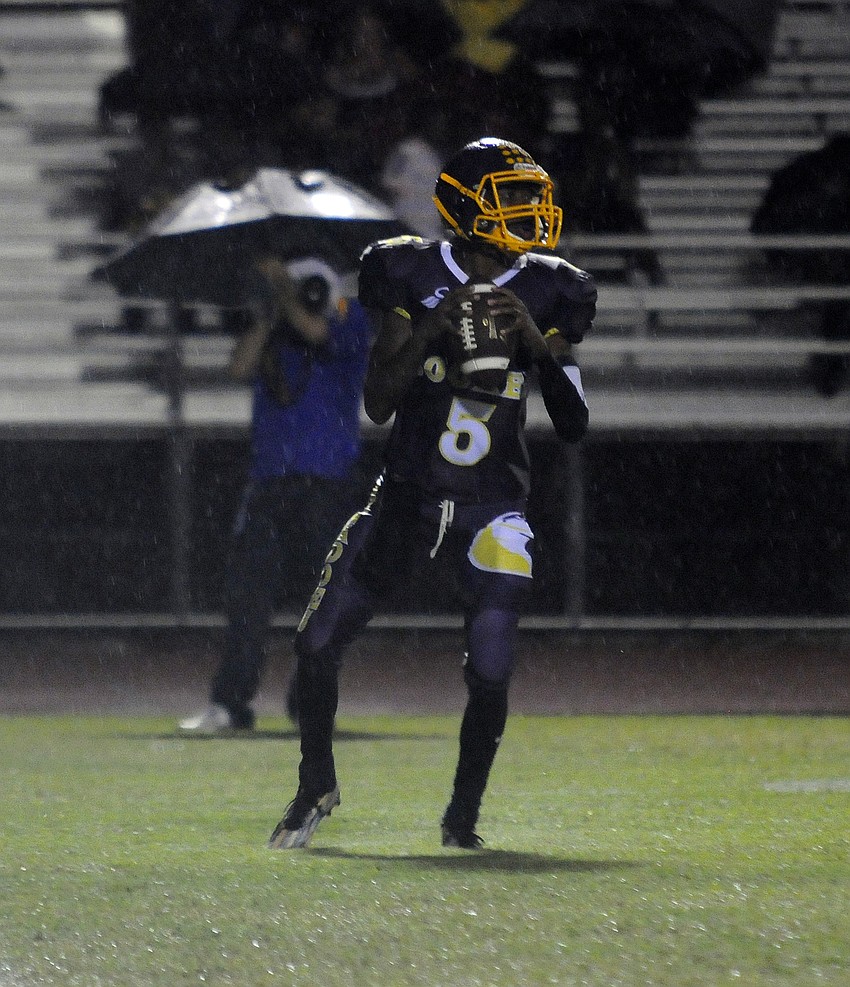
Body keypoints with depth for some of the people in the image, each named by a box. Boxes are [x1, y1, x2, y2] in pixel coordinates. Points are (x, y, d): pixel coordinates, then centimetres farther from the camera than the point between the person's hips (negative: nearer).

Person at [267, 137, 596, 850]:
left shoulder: (543, 293, -1)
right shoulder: (412, 277, -5)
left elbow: (574, 424, -3)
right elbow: (378, 404, -8)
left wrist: (537, 343, -17)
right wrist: (429, 332, -22)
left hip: (490, 511, 0)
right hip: (406, 498, 0)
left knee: (490, 674, -15)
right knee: (318, 642, -2)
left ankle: (462, 817, 8)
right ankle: (317, 785, 23)